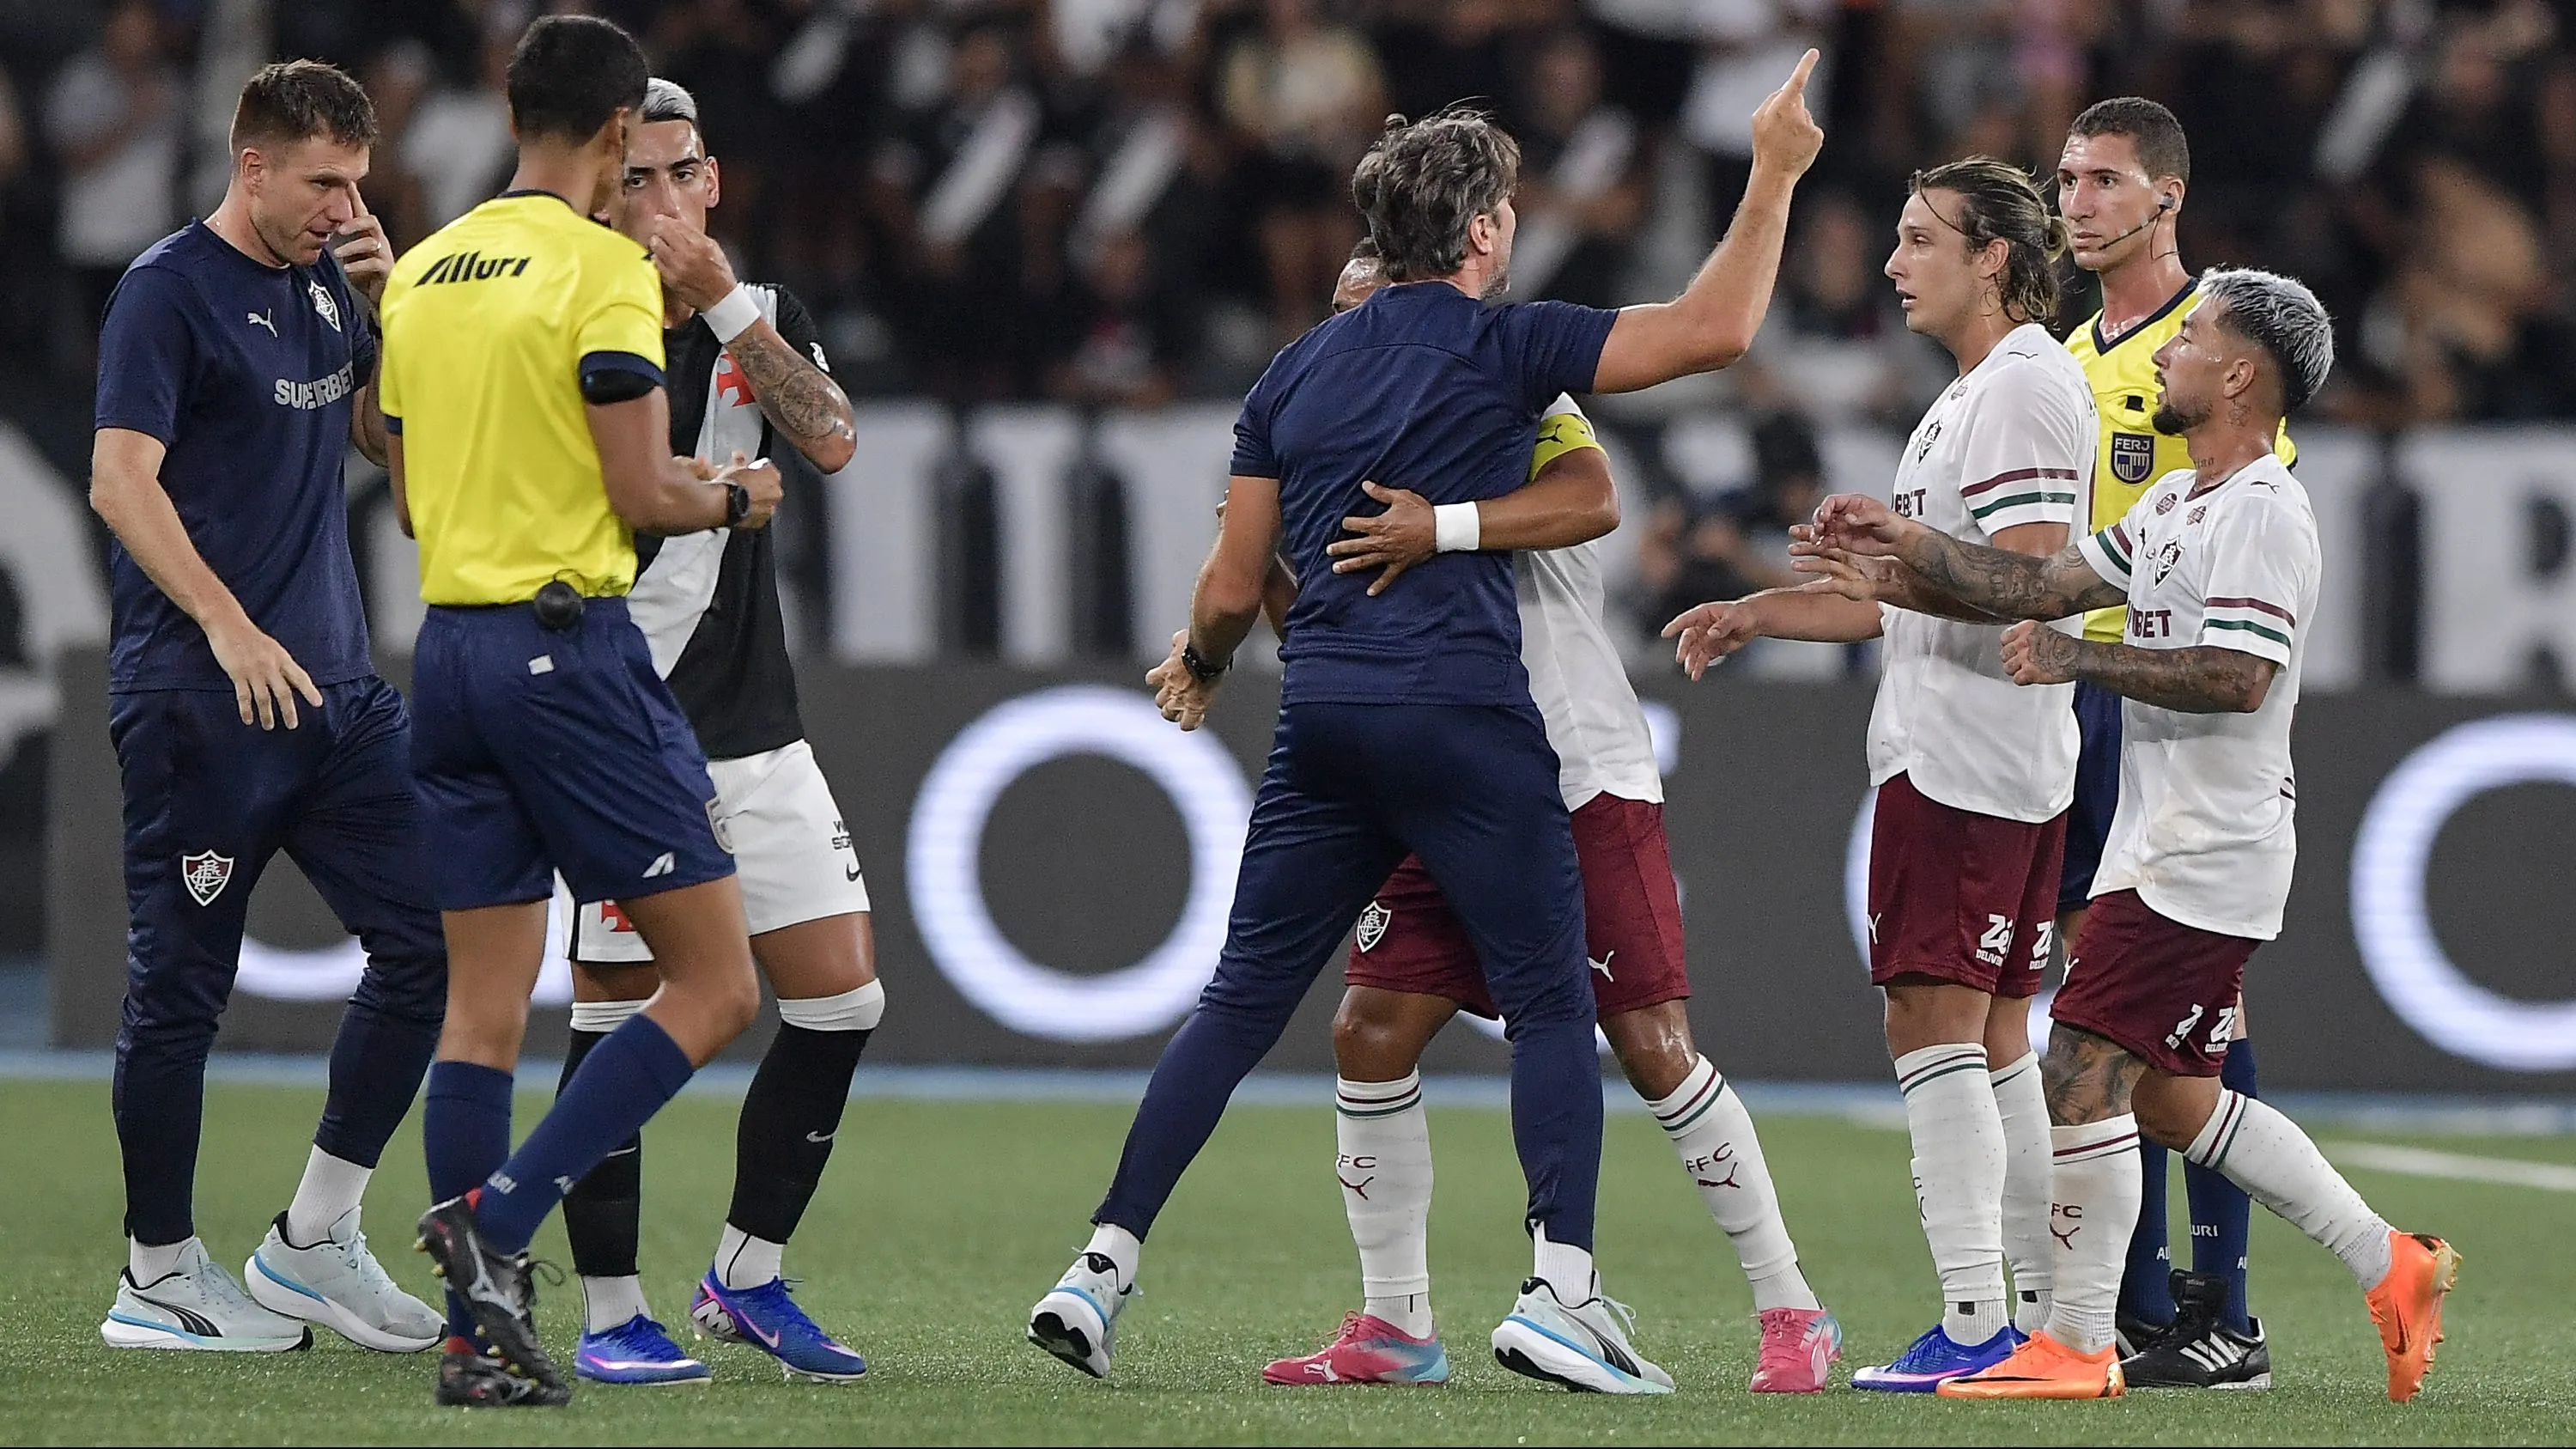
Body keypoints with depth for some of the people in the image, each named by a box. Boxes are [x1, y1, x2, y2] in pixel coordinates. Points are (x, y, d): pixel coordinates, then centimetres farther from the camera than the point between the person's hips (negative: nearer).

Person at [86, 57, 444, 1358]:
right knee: (180, 984, -1)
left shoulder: (325, 288, 15)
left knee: (429, 935, 1)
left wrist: (392, 307, 4)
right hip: (198, 704, -8)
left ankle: (314, 1242, 10)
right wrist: (227, 626, -23)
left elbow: (392, 436, 20)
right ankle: (159, 1278, 9)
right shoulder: (171, 289, -8)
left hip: (335, 689, 8)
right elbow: (121, 481, -14)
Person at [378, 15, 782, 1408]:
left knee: (484, 1004, 8)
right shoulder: (601, 266, -9)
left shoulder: (420, 274, 13)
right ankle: (499, 1216, -13)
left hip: (451, 648, 7)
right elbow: (641, 493, -13)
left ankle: (480, 1337, 4)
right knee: (713, 983, 0)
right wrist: (733, 496, 7)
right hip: (571, 645, -7)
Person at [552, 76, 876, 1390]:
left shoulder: (762, 323, 10)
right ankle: (609, 1318, 2)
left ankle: (746, 1278, 16)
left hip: (756, 728, 6)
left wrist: (719, 295, -14)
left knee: (843, 996, 2)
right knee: (616, 1017, -6)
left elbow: (830, 440, -9)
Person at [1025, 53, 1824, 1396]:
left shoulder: (1292, 374, 12)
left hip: (1321, 719, 5)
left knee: (1237, 1005, 9)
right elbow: (1713, 331, -8)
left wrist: (1197, 668, 34)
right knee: (1550, 1004, 1)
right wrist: (1773, 176, 2)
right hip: (1461, 718, -5)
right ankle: (1559, 1291, -10)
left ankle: (1102, 1268, 2)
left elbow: (1230, 590, 13)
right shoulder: (1503, 346, -2)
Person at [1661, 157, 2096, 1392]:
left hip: (1965, 761, -11)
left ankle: (1975, 1325, -14)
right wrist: (1758, 614, 24)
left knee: (1933, 1024, -11)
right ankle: (2042, 1316, 14)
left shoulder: (2025, 383, -12)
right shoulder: (1974, 393, 21)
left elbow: (2027, 576, -21)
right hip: (1983, 764, 11)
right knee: (1991, 1038, 12)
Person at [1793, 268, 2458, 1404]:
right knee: (2169, 1099, 12)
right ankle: (2388, 1266, 18)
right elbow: (2044, 585, 18)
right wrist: (1904, 549, 12)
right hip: (2164, 843, 10)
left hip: (2204, 856, -10)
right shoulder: (2176, 503, 17)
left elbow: (2236, 677, -24)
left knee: (2082, 1075, -11)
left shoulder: (2261, 511, -15)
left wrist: (2080, 660, -23)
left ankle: (2075, 1345, -5)